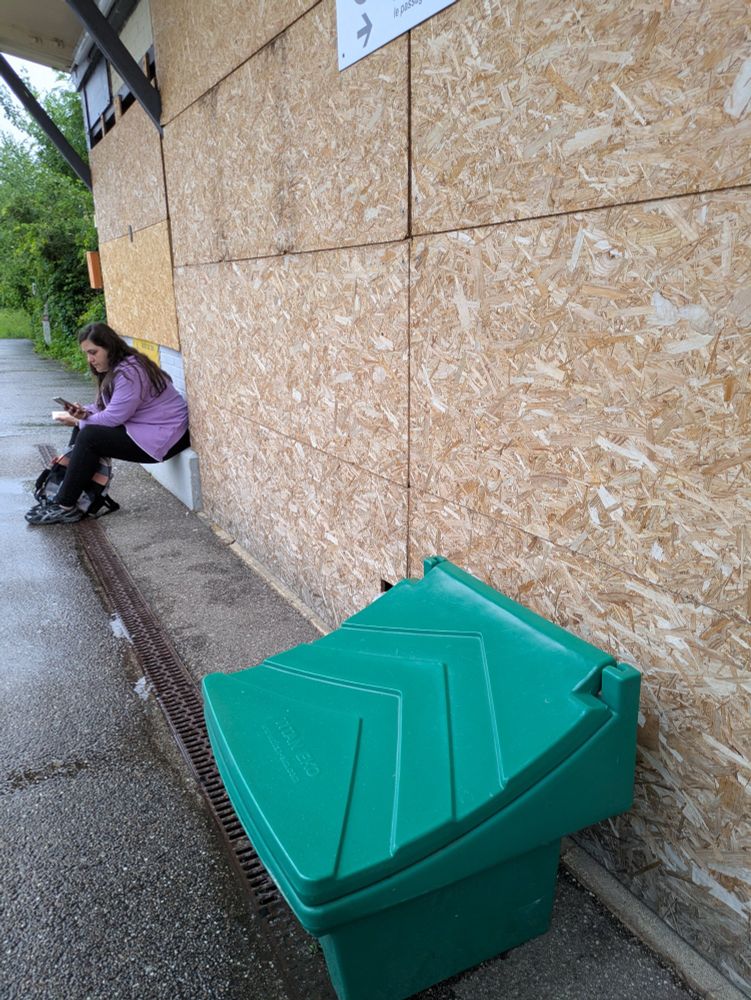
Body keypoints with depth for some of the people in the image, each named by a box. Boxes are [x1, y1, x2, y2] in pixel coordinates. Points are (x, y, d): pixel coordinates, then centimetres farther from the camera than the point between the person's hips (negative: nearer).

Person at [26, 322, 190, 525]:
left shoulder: (130, 372, -20)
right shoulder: (115, 368, 11)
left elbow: (114, 417, -21)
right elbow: (107, 407, 14)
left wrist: (78, 422, -6)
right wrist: (85, 412, -7)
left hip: (163, 436, -10)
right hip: (141, 427, 10)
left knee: (89, 437, -17)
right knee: (83, 429, 6)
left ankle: (65, 507, -9)